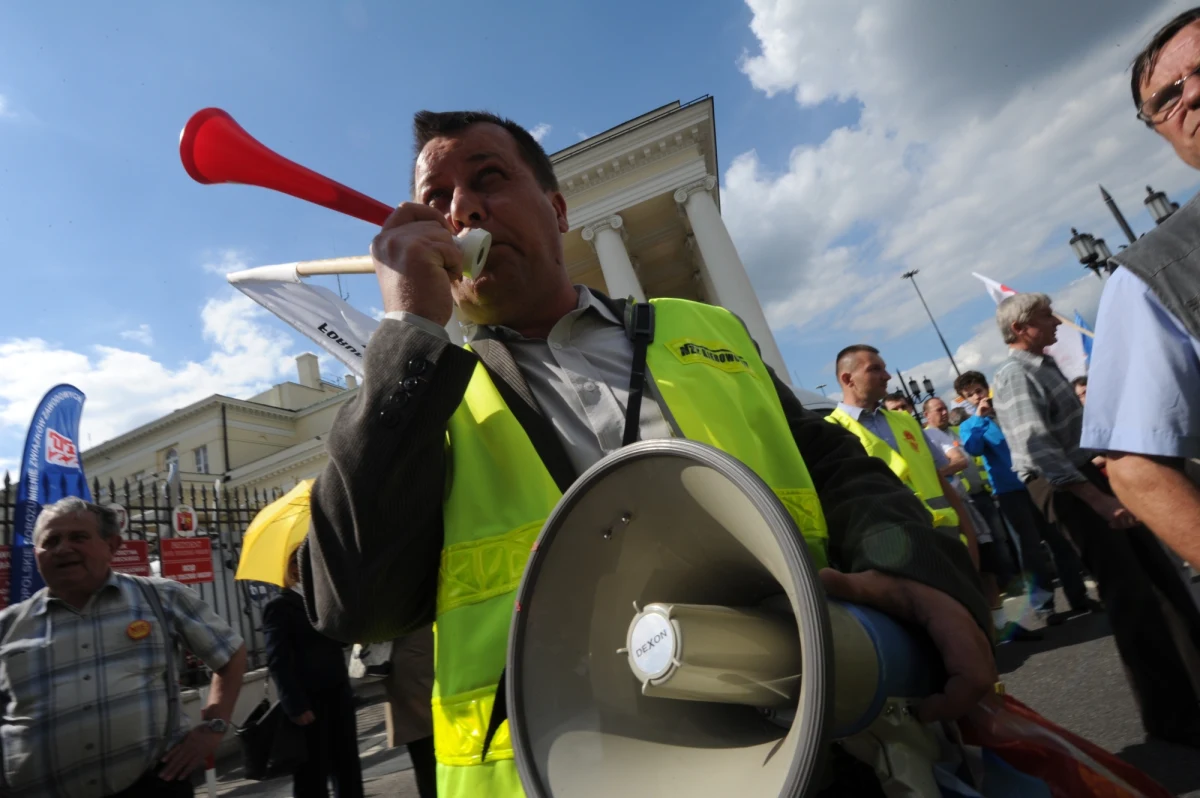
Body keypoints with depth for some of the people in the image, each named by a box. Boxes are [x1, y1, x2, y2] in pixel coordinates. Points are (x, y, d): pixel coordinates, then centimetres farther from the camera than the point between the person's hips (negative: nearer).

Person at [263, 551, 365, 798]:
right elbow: (278, 661, -12)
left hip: (338, 695, 6)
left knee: (348, 767, 12)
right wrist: (296, 706, -17)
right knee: (312, 774, 5)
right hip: (308, 702, -6)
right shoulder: (280, 606, -6)